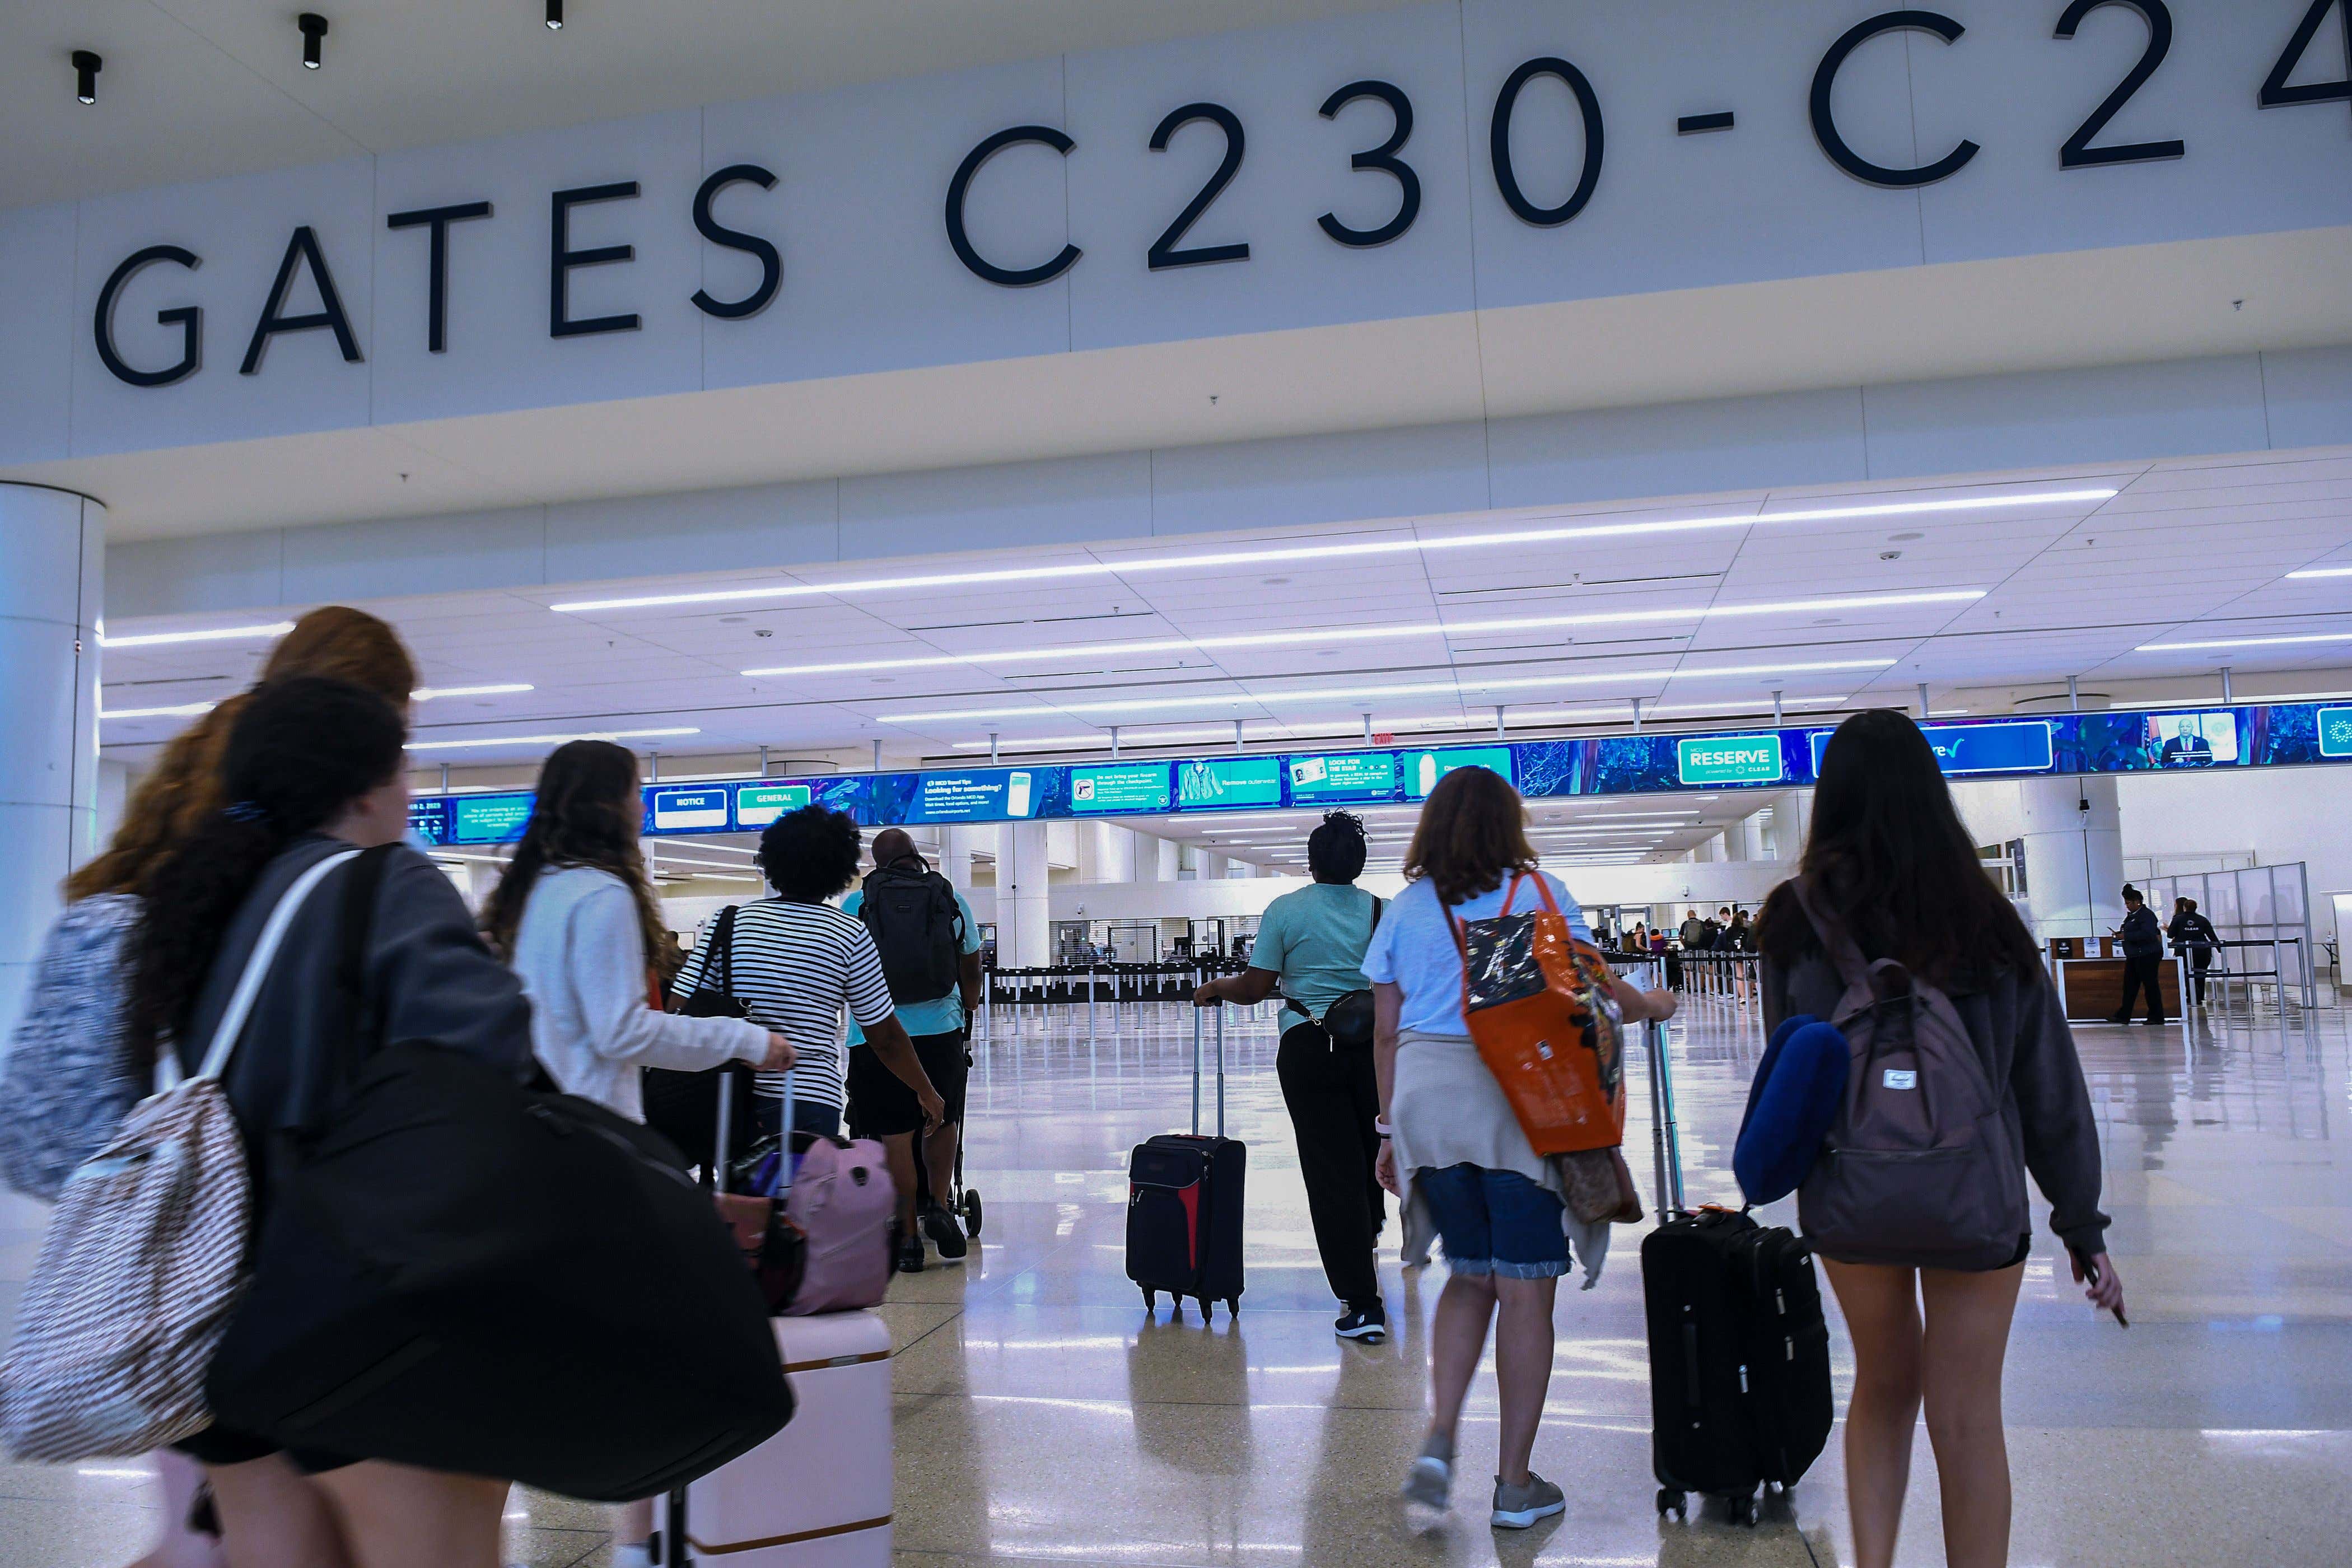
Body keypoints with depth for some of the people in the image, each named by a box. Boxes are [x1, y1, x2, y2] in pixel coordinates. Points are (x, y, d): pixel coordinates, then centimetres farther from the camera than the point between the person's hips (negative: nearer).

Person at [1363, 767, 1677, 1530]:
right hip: (1515, 1096, -3)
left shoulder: (1406, 908, 9)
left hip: (1424, 1096, 4)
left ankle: (1438, 1443, 4)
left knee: (1470, 1276, 19)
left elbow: (1387, 1031, 8)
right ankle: (1515, 1483, 15)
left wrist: (1391, 1131, 14)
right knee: (1525, 1292, 7)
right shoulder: (1540, 894, 1)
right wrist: (1647, 1004, 21)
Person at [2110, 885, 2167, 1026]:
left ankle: (2156, 1017, 7)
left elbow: (2148, 934, -26)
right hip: (2134, 956, 10)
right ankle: (2123, 1015, 8)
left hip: (2148, 955, -10)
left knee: (2151, 985, -1)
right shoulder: (2131, 915, 15)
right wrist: (2121, 933, 5)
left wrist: (2126, 936, -23)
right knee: (2129, 985, 7)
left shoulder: (2147, 915, -14)